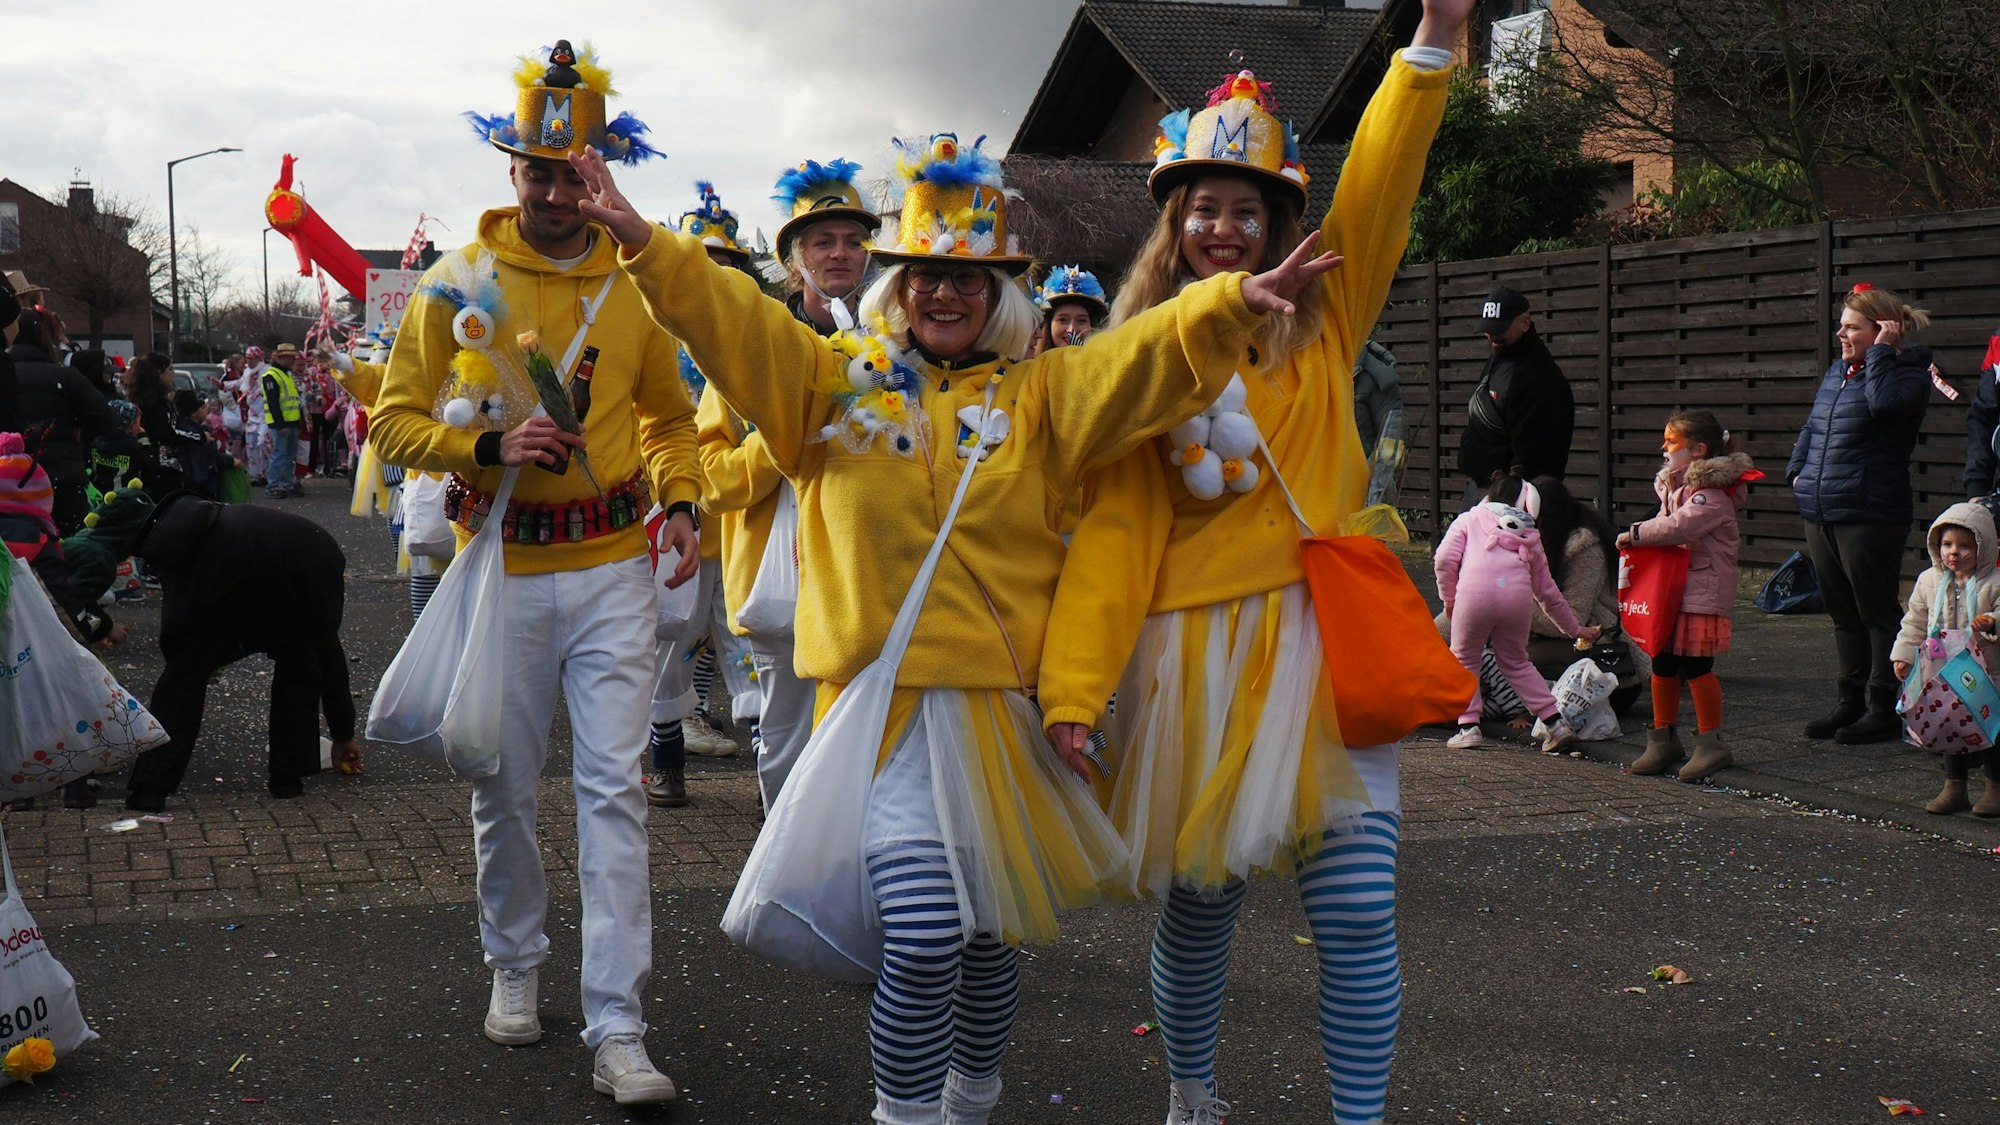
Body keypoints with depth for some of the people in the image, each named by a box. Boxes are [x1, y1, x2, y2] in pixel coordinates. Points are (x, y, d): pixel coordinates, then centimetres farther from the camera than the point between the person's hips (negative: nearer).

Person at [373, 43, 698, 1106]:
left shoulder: (634, 283, 5)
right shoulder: (459, 282, 0)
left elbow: (669, 417, 19)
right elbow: (395, 419, 1)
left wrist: (680, 502, 0)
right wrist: (491, 445, -17)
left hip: (613, 569, 0)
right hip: (503, 569, 0)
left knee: (613, 791, -4)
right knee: (504, 790, 10)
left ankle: (618, 1031, -3)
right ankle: (514, 966, 34)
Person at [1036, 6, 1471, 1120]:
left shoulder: (1322, 325, 8)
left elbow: (1378, 194, -5)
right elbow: (1113, 530, -3)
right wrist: (1075, 685, -12)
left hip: (1318, 649, 1)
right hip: (1190, 656, 0)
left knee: (1359, 912, -5)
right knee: (1200, 903, 10)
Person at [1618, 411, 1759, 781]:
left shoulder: (1711, 492, -15)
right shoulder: (1674, 484, 16)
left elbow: (1680, 525, -28)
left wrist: (1635, 534, -18)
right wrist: (1640, 538, 3)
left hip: (1703, 591, -9)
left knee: (1696, 665, -7)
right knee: (1663, 664, 10)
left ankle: (1710, 743, 2)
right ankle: (1663, 738, 20)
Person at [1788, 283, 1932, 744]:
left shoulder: (1907, 372, -6)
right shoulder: (1837, 371, 17)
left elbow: (1883, 401, -28)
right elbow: (1811, 427, 25)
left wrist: (1880, 351, -16)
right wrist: (1797, 469, 10)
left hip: (1870, 516, -8)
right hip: (1820, 513, 8)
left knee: (1877, 613, -1)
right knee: (1843, 614, 13)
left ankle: (1884, 709, 5)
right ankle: (1852, 700, 22)